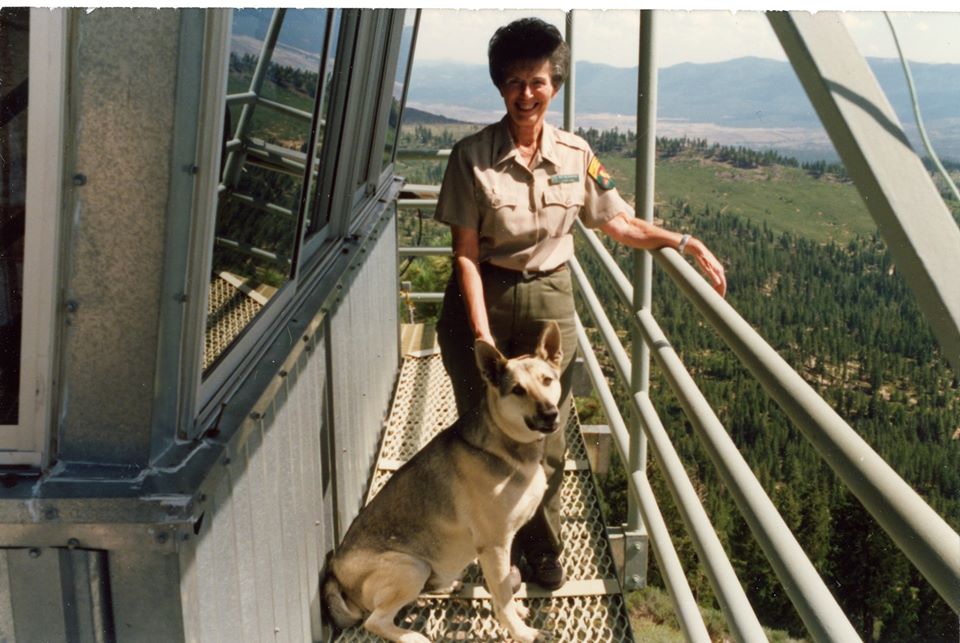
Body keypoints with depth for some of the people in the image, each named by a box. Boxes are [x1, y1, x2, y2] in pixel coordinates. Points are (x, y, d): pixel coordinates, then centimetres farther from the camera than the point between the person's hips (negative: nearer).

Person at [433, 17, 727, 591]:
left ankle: (541, 547, 33)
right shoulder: (472, 156, -11)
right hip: (483, 300, -1)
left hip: (550, 301, 2)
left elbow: (621, 224, 5)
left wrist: (683, 241, -9)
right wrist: (483, 335, -17)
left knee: (546, 436, 8)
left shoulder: (575, 155, -2)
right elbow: (466, 253, -12)